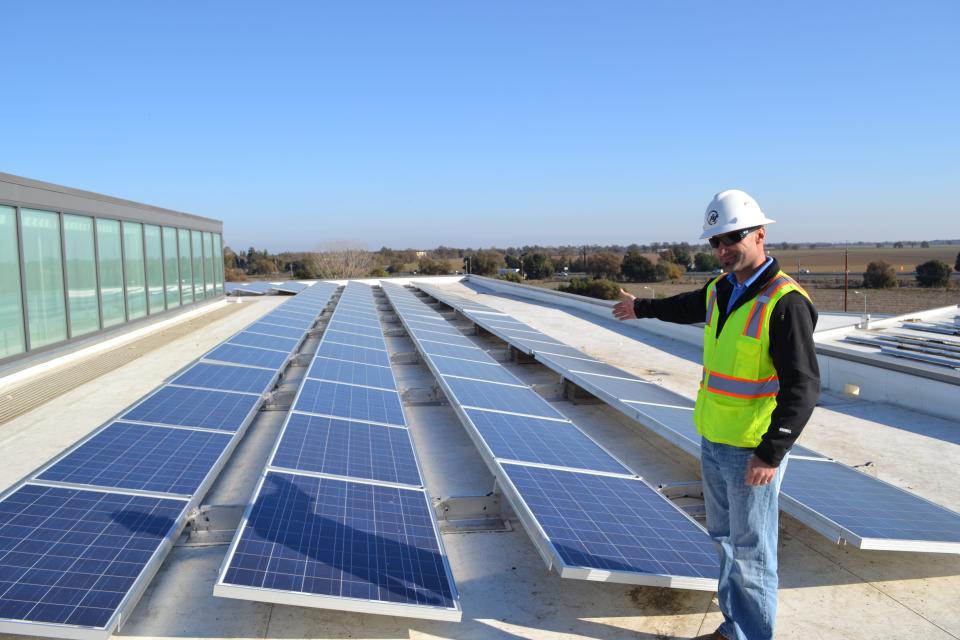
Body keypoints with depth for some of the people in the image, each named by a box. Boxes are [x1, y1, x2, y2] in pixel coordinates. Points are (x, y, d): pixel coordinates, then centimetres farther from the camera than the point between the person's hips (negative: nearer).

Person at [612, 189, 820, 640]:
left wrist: (771, 453, -27)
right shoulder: (721, 290, 5)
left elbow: (803, 387, -23)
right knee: (726, 540, 19)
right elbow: (688, 307, 29)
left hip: (752, 451, -8)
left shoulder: (785, 301, -19)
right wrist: (642, 307, 45)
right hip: (713, 442, 8)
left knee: (749, 553, 5)